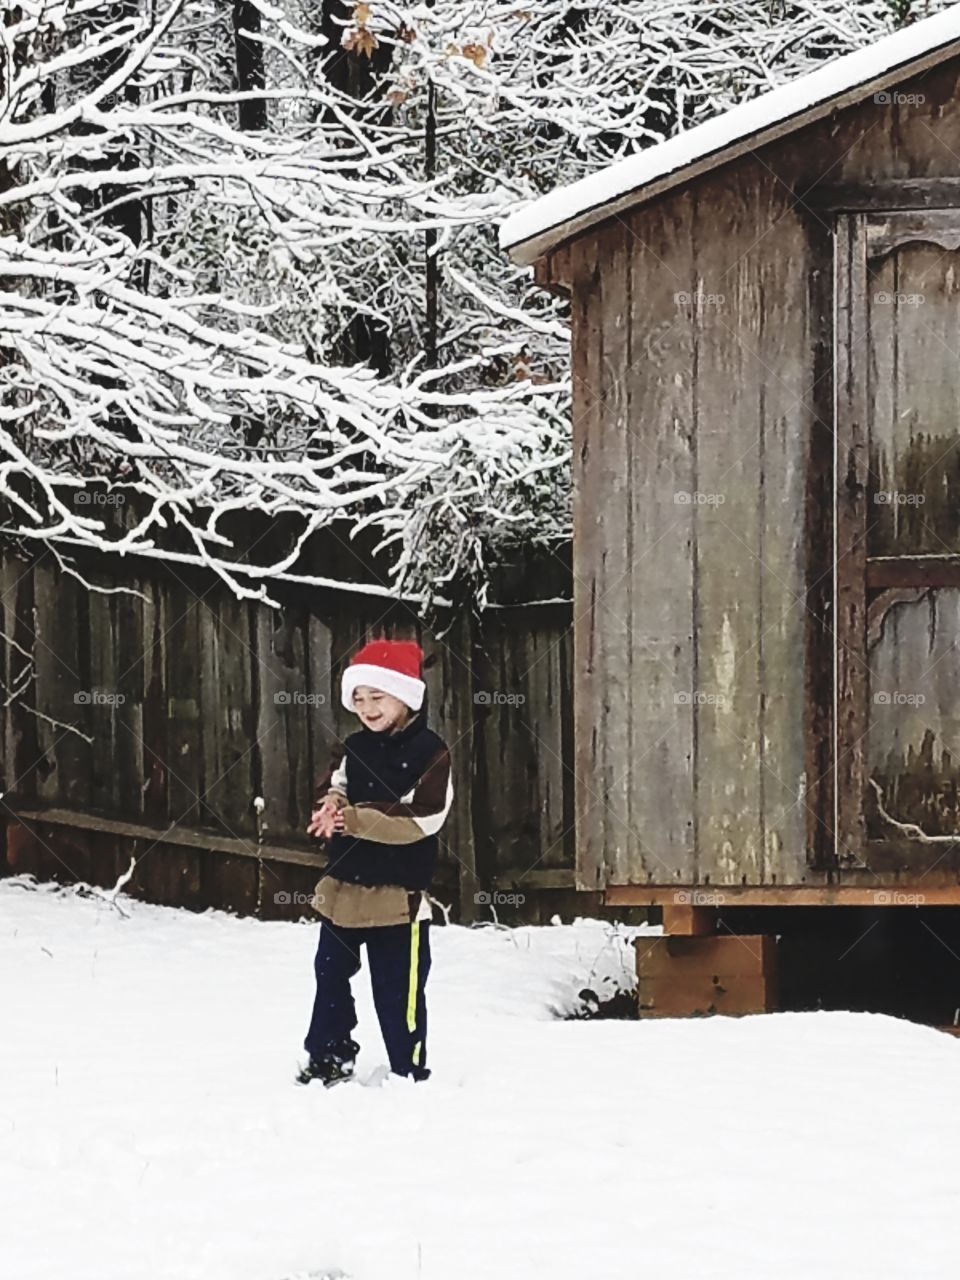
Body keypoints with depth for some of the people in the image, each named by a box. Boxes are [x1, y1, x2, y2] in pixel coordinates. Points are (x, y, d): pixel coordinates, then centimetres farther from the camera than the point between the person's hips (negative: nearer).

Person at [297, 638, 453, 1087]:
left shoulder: (429, 753, -11)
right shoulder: (354, 750, 9)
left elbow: (420, 818, -19)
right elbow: (328, 790, 5)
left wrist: (353, 818, -24)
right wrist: (331, 805, -21)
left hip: (398, 892, -6)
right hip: (343, 885, 6)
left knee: (398, 989, 0)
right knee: (330, 975, 14)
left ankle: (408, 1068, 10)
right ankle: (328, 1055, 28)